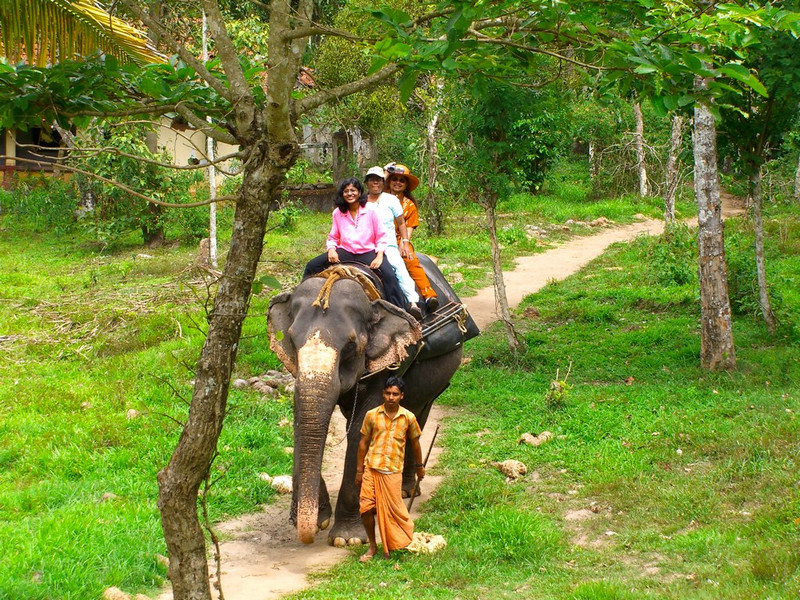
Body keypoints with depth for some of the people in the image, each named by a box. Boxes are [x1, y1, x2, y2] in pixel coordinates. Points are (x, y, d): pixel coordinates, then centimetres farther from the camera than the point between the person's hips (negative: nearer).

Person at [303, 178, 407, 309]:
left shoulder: (370, 211, -1)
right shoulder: (337, 213, 6)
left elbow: (381, 237, 0)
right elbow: (333, 237, 15)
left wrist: (379, 256, -14)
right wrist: (331, 249, -7)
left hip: (368, 252, -3)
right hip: (345, 252, 3)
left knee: (389, 275, -29)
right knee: (312, 266, -11)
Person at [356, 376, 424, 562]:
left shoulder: (408, 418, 1)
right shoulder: (372, 415, 1)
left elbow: (414, 442, 14)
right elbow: (363, 443, 7)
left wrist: (419, 466, 22)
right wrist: (359, 470, 8)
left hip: (393, 471, -1)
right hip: (371, 469, 1)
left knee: (392, 508, -1)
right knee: (366, 508, -5)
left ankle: (390, 546, 20)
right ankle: (372, 546, 15)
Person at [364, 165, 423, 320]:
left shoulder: (391, 200, 12)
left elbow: (401, 223, 14)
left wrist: (405, 245, 5)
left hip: (388, 246, -2)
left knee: (398, 267, -27)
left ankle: (413, 303, -39)